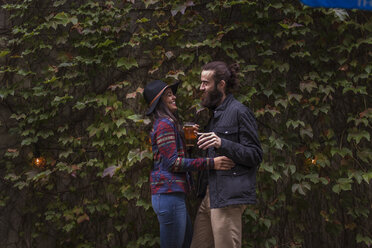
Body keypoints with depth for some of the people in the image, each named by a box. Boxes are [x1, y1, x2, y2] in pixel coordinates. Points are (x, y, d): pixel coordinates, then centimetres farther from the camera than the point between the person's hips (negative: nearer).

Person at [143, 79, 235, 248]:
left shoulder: (164, 123, 21)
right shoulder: (165, 124, -11)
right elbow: (172, 162, -18)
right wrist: (210, 163, -19)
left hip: (172, 195, 10)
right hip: (169, 195, -10)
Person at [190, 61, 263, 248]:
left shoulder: (239, 112, -8)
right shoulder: (214, 113, 19)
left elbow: (255, 156, -12)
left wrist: (222, 144, -24)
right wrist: (196, 144, 9)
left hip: (229, 196, -9)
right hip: (210, 195, 9)